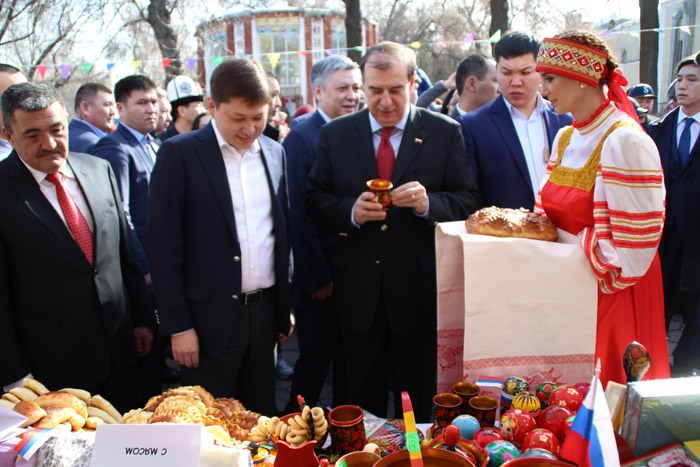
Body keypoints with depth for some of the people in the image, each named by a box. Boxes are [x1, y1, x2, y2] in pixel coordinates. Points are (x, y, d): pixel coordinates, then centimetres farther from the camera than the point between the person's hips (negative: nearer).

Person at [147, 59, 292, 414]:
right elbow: (163, 247, -8)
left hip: (264, 313, 4)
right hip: (211, 317, -4)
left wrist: (286, 307, 11)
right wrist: (178, 326, -9)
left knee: (261, 416, 14)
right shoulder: (179, 154, -7)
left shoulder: (274, 152, 7)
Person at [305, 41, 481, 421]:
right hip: (357, 290, 2)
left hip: (419, 289, -1)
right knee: (362, 401, 14)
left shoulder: (445, 132, 0)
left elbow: (469, 201, -1)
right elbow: (314, 200, 5)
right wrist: (351, 211, -15)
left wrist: (428, 203, -20)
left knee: (416, 401, 12)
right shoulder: (335, 134, 6)